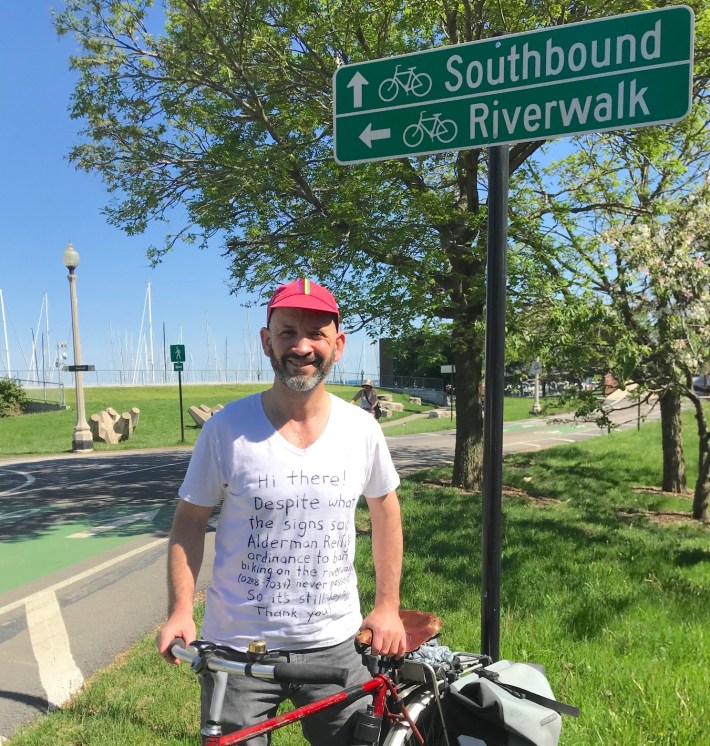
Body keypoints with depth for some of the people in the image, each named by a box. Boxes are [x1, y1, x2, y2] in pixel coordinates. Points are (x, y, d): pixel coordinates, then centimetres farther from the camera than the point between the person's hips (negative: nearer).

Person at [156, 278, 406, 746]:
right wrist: (180, 610, -10)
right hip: (238, 648, -1)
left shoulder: (362, 429, -7)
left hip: (335, 645, 2)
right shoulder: (226, 428, -12)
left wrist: (388, 606, 8)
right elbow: (190, 522, -2)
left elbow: (385, 511, 7)